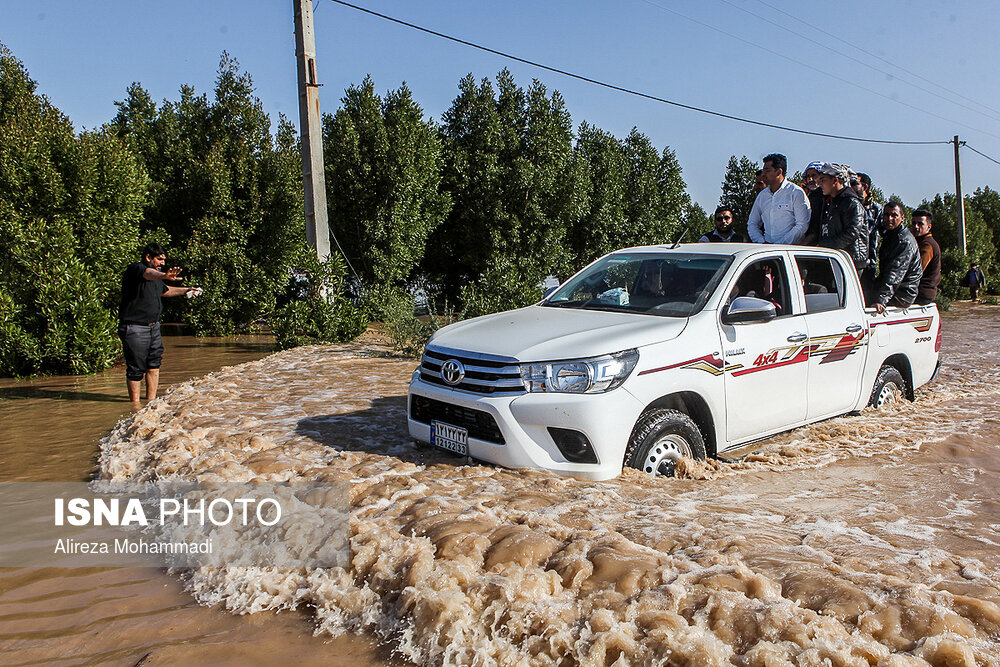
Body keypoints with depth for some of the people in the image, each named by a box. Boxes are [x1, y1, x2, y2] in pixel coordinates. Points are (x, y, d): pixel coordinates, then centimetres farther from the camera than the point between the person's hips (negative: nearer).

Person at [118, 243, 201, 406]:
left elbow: (165, 290, 38)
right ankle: (135, 404, 9)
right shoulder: (135, 269, -12)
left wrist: (186, 290, 42)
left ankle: (151, 400, 19)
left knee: (154, 365, 9)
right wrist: (164, 275, -57)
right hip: (135, 329, -8)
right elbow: (148, 274, -36)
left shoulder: (156, 277, 17)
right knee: (136, 369, -2)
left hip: (153, 327, 8)